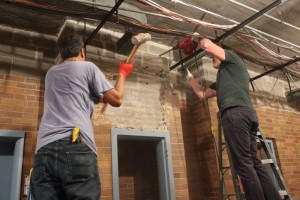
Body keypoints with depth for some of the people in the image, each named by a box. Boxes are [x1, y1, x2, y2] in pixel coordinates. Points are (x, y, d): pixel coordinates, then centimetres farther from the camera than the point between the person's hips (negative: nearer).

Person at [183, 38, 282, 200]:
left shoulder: (233, 59, 17)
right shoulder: (222, 79, 38)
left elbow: (208, 46, 3)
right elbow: (202, 94, 40)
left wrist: (199, 40, 25)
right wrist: (189, 76, 47)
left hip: (236, 113, -9)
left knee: (244, 164, -14)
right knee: (253, 163, 4)